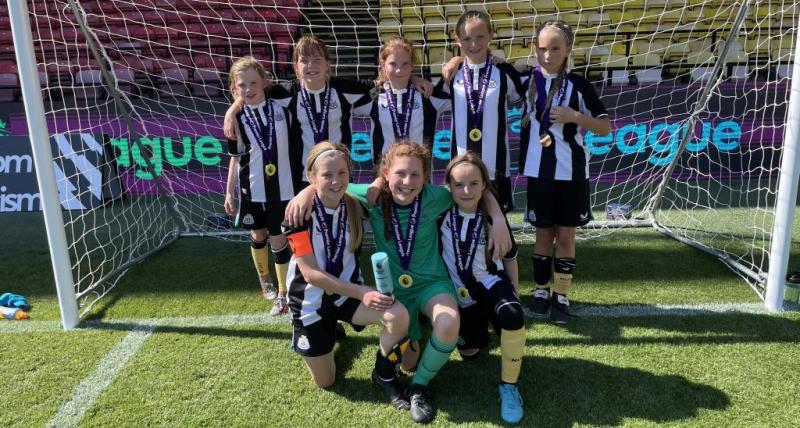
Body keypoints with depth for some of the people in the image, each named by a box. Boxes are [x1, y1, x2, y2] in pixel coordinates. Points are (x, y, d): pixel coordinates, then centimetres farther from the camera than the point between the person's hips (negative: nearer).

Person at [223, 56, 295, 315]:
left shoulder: (281, 110, -4)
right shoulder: (236, 120, -4)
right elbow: (236, 159, 4)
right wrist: (229, 192, 4)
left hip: (281, 189, -1)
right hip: (252, 190, 1)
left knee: (278, 240, 1)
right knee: (258, 236, 16)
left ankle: (283, 295, 15)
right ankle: (265, 281, 41)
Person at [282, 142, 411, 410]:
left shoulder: (354, 206, -10)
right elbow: (311, 273, -22)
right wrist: (363, 293, -27)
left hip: (348, 293, 2)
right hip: (311, 301, -2)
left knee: (399, 317, -27)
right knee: (326, 382, 10)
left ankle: (384, 374, 2)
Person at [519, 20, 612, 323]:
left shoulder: (579, 85, -3)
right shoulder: (527, 82, 2)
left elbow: (606, 128, -2)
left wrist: (575, 116, -18)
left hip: (572, 172, -1)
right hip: (539, 171, 1)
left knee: (566, 234, 4)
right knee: (544, 233, 9)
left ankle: (561, 296, 14)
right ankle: (541, 291, 21)